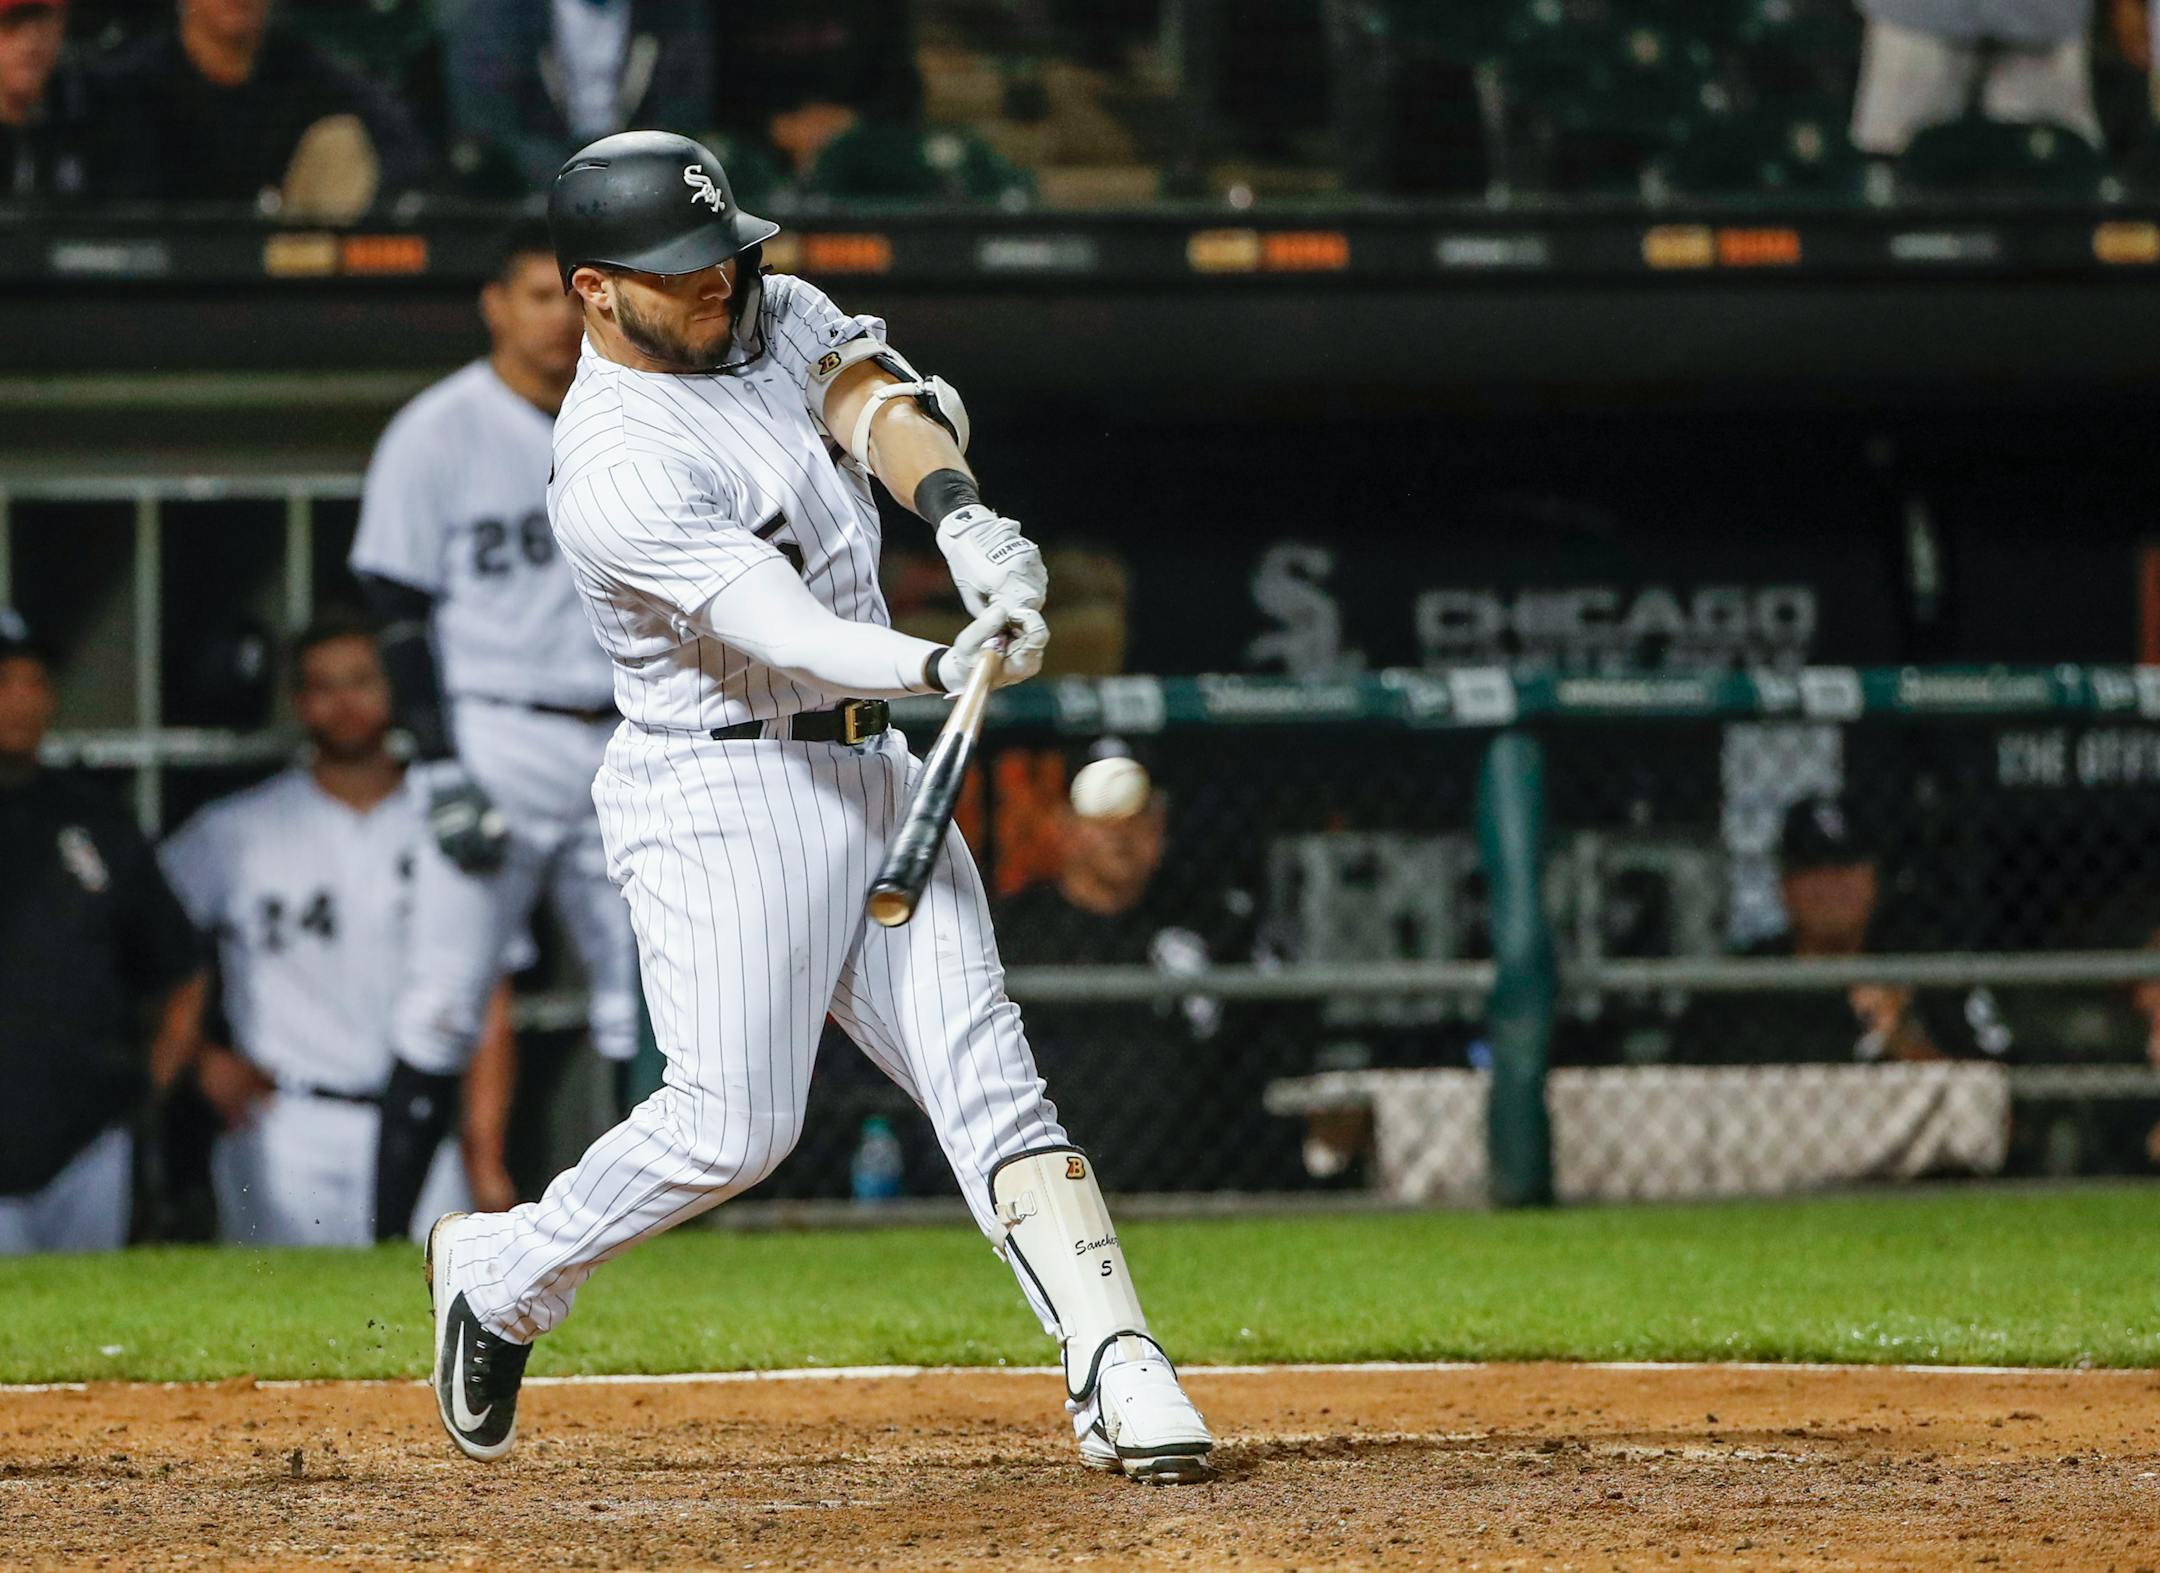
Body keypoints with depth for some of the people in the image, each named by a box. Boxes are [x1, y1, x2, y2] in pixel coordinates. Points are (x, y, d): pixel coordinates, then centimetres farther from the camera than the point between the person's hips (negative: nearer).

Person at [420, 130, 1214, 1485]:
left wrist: (960, 511, -31)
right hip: (720, 796, -7)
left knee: (983, 1063, -5)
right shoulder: (616, 472, -19)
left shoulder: (770, 316, 7)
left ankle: (1117, 1371, -13)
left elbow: (878, 399, -10)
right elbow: (785, 632, -29)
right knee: (734, 1122, -10)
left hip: (870, 767, 7)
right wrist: (947, 666, -46)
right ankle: (502, 1274, 15)